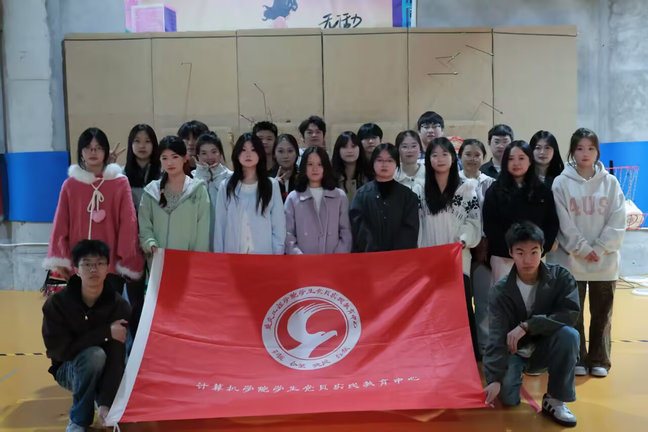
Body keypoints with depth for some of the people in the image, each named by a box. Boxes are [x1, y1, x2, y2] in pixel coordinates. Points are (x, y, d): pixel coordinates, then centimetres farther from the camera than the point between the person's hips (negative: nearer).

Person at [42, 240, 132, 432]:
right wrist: (106, 332, -28)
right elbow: (59, 349, -23)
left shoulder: (120, 306, -19)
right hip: (69, 368, -2)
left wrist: (106, 402, -37)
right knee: (95, 355, -35)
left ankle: (99, 398, 14)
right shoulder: (57, 303, -19)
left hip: (104, 372, 2)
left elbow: (117, 358, -25)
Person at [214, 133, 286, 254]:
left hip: (264, 254, -1)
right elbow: (220, 224, 6)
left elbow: (279, 225, 2)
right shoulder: (227, 186, 6)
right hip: (233, 254, 1)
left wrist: (278, 254, -3)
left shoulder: (272, 185, 2)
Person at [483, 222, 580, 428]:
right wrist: (494, 378, -35)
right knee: (508, 397, -24)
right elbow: (497, 337, -23)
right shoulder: (501, 291, -18)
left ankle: (555, 400, -14)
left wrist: (527, 326, -31)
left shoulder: (561, 277, -14)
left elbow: (570, 314, -24)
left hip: (546, 348, 1)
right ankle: (515, 372, 15)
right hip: (515, 350, -1)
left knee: (568, 334, -31)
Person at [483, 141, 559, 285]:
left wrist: (540, 250, -8)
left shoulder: (543, 191, 8)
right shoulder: (495, 191, 2)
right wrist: (510, 250, -13)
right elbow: (490, 225, -4)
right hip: (503, 258, -2)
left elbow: (552, 223, 6)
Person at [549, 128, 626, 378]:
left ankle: (599, 360, 23)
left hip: (605, 261, 2)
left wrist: (599, 249, -11)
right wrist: (582, 249, -14)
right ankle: (577, 360, 19)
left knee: (602, 314, 10)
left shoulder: (610, 183, 3)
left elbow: (618, 222, -2)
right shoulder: (561, 183, -3)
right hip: (571, 260, -2)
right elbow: (563, 223, -8)